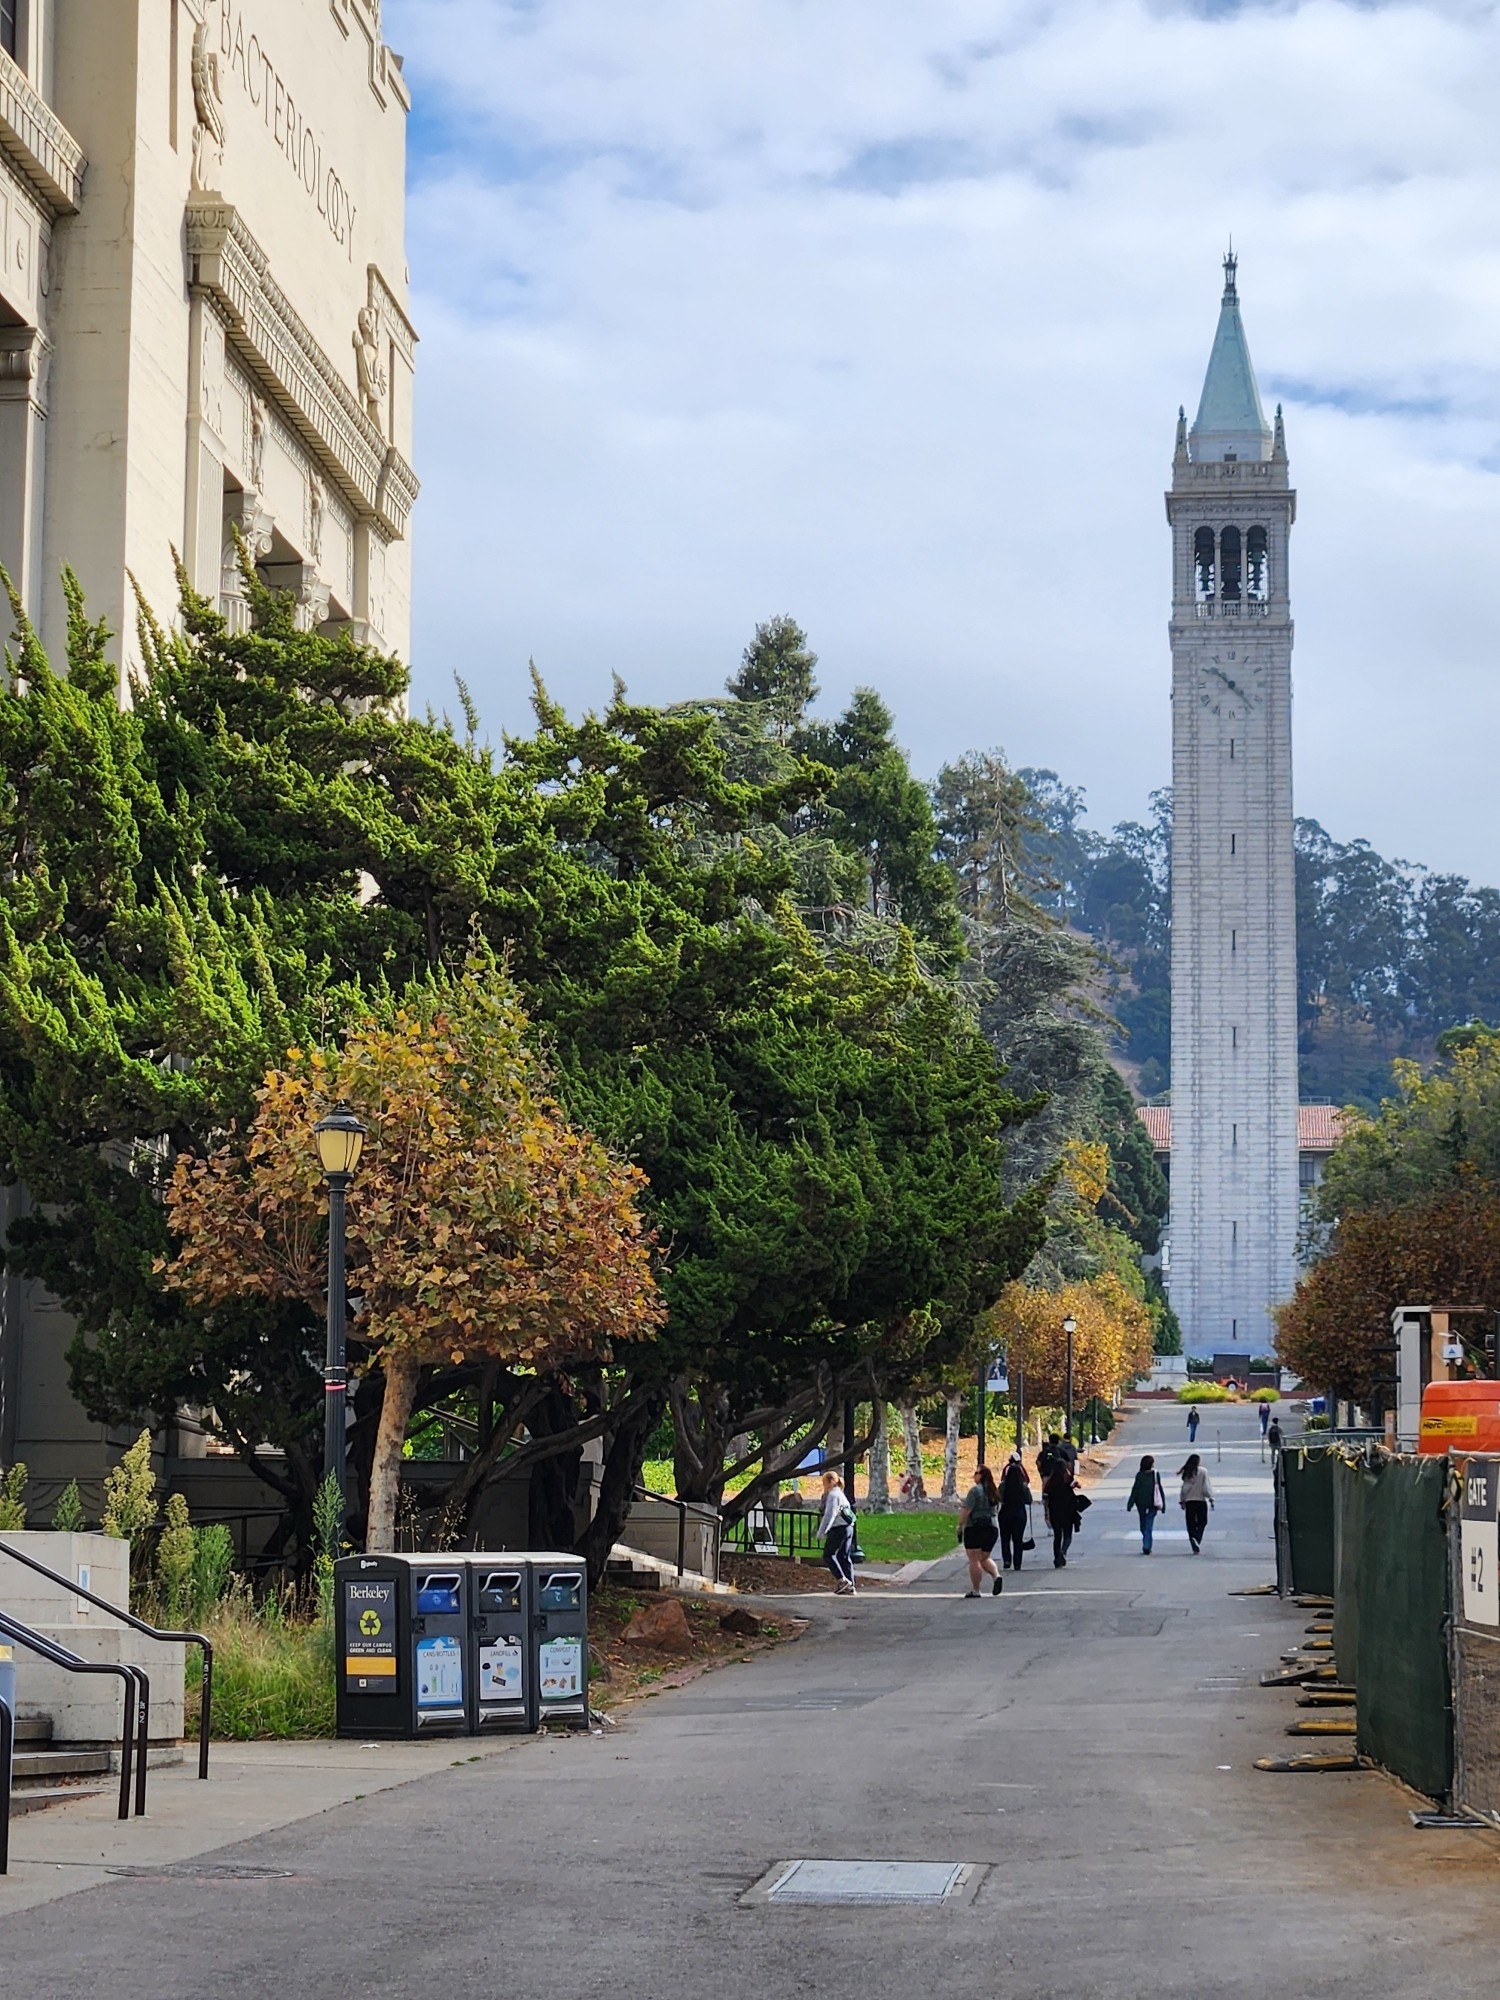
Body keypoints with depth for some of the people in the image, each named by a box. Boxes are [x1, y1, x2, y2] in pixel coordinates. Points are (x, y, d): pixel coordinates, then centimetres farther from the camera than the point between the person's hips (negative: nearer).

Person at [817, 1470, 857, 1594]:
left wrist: (822, 1531, -16)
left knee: (828, 1555, -4)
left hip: (838, 1528, -10)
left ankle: (841, 1580, -14)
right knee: (843, 1556, 9)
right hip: (847, 1527, 10)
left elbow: (830, 1514, -18)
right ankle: (850, 1587, 6)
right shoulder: (840, 1494, 20)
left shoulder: (833, 1495, -10)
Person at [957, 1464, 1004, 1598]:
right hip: (992, 1527, 7)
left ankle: (975, 1590, 1)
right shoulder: (994, 1491, 12)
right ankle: (996, 1575, -6)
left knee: (974, 1560, -1)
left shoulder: (975, 1490, -12)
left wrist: (960, 1525, -8)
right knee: (985, 1558, 18)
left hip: (975, 1528, -7)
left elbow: (966, 1510, -16)